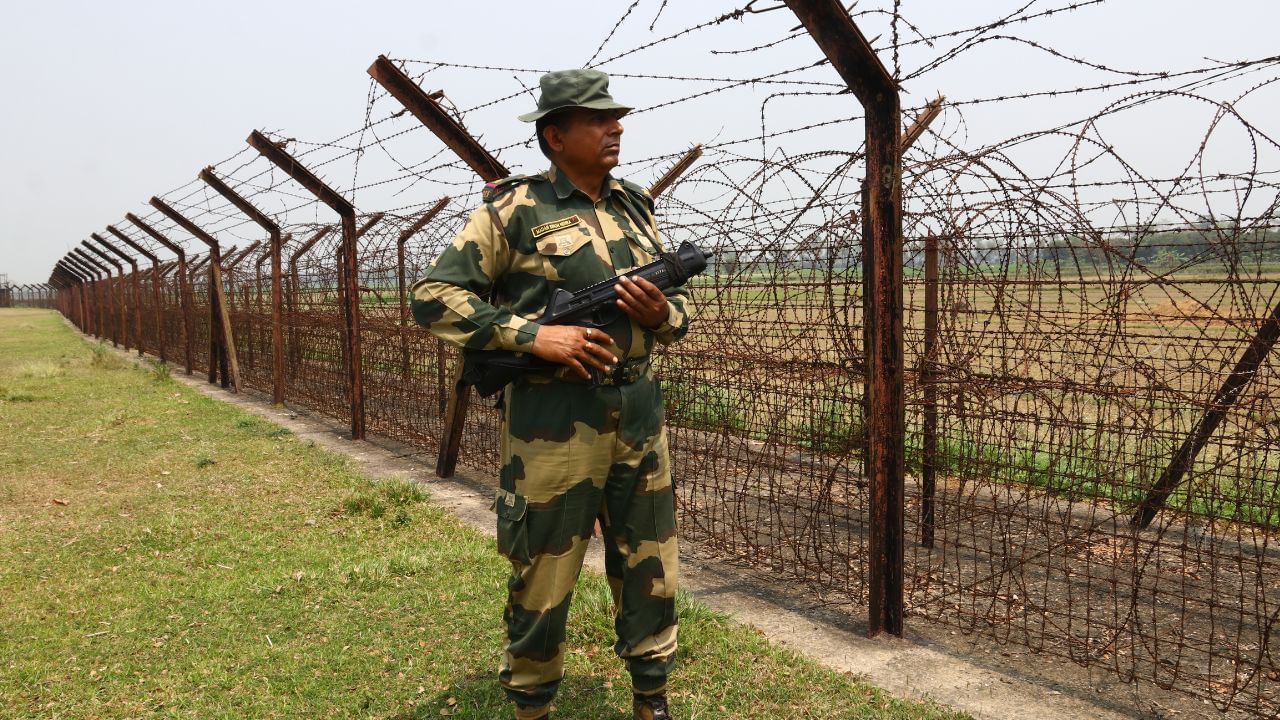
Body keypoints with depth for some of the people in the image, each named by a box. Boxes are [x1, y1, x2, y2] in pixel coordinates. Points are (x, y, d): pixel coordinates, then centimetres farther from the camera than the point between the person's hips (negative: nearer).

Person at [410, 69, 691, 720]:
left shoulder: (637, 207, 13)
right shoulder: (514, 210, -5)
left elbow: (680, 305, 20)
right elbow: (433, 296, -8)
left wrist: (663, 314, -5)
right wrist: (532, 334, -18)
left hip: (639, 413, 6)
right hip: (553, 418, -5)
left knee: (650, 570, 14)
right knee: (543, 576, 6)